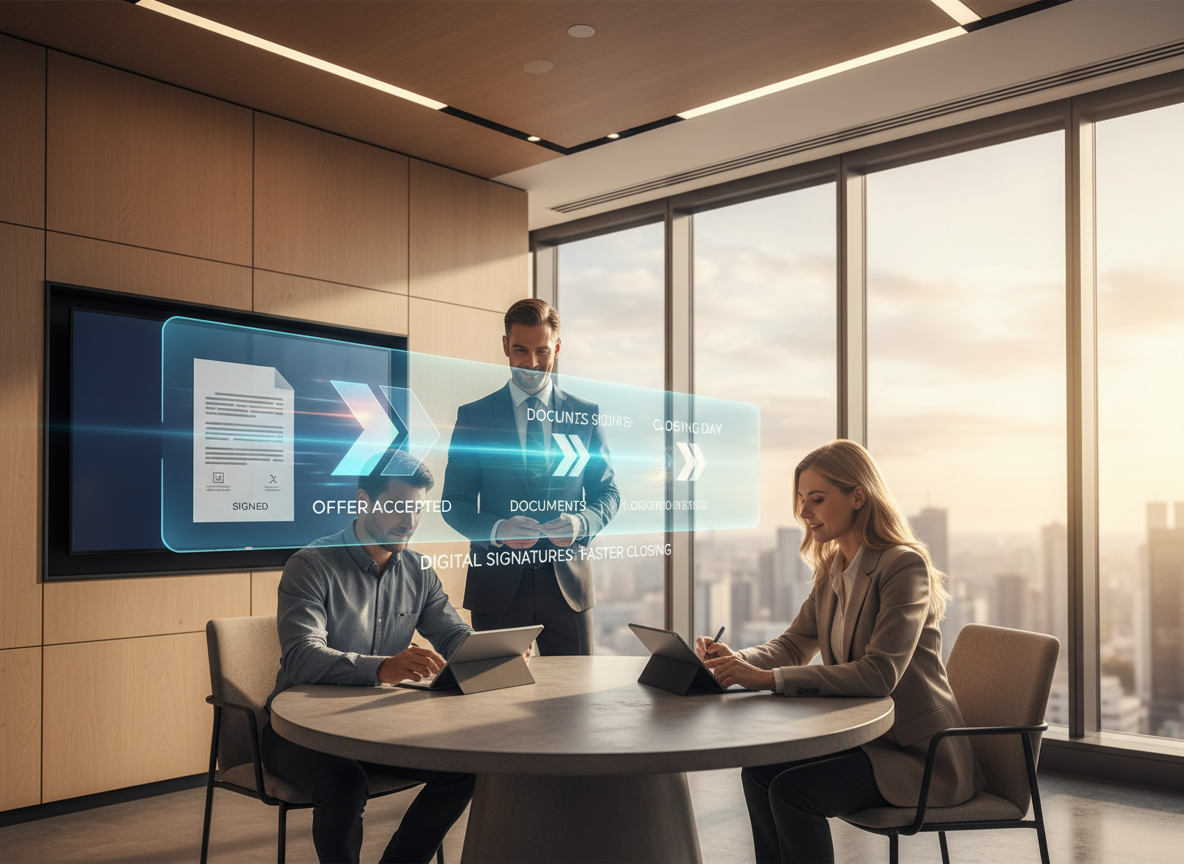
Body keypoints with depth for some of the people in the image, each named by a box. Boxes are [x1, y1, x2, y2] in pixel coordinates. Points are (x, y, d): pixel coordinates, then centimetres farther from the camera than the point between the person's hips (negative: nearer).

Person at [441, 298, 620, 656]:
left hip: (568, 581, 1)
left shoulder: (586, 415, 8)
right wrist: (497, 530, -17)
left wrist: (581, 522, -12)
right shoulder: (473, 417, 4)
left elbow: (608, 492, 10)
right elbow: (455, 502, 3)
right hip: (498, 584, -1)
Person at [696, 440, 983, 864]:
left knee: (793, 789, -22)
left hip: (919, 752, -8)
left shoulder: (904, 565, -19)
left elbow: (879, 674, -29)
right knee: (758, 771, -9)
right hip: (864, 736, 8)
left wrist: (769, 678, -33)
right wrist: (739, 659, -14)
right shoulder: (832, 571, 8)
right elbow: (793, 646, 9)